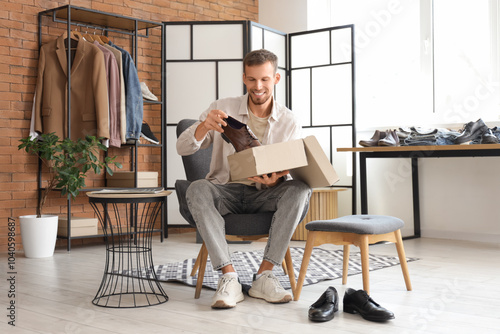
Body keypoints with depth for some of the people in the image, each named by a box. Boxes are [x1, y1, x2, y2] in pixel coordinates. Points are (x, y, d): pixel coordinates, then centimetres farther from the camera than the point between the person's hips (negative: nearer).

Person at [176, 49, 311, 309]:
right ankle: (229, 278, -34)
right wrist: (204, 127, -27)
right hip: (226, 192, 0)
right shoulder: (223, 109, 1)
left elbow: (294, 171, 0)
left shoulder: (289, 122, 3)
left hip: (266, 195, 1)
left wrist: (274, 180, -25)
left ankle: (264, 276, -27)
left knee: (299, 190, -30)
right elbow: (182, 148, -5)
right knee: (197, 189, -33)